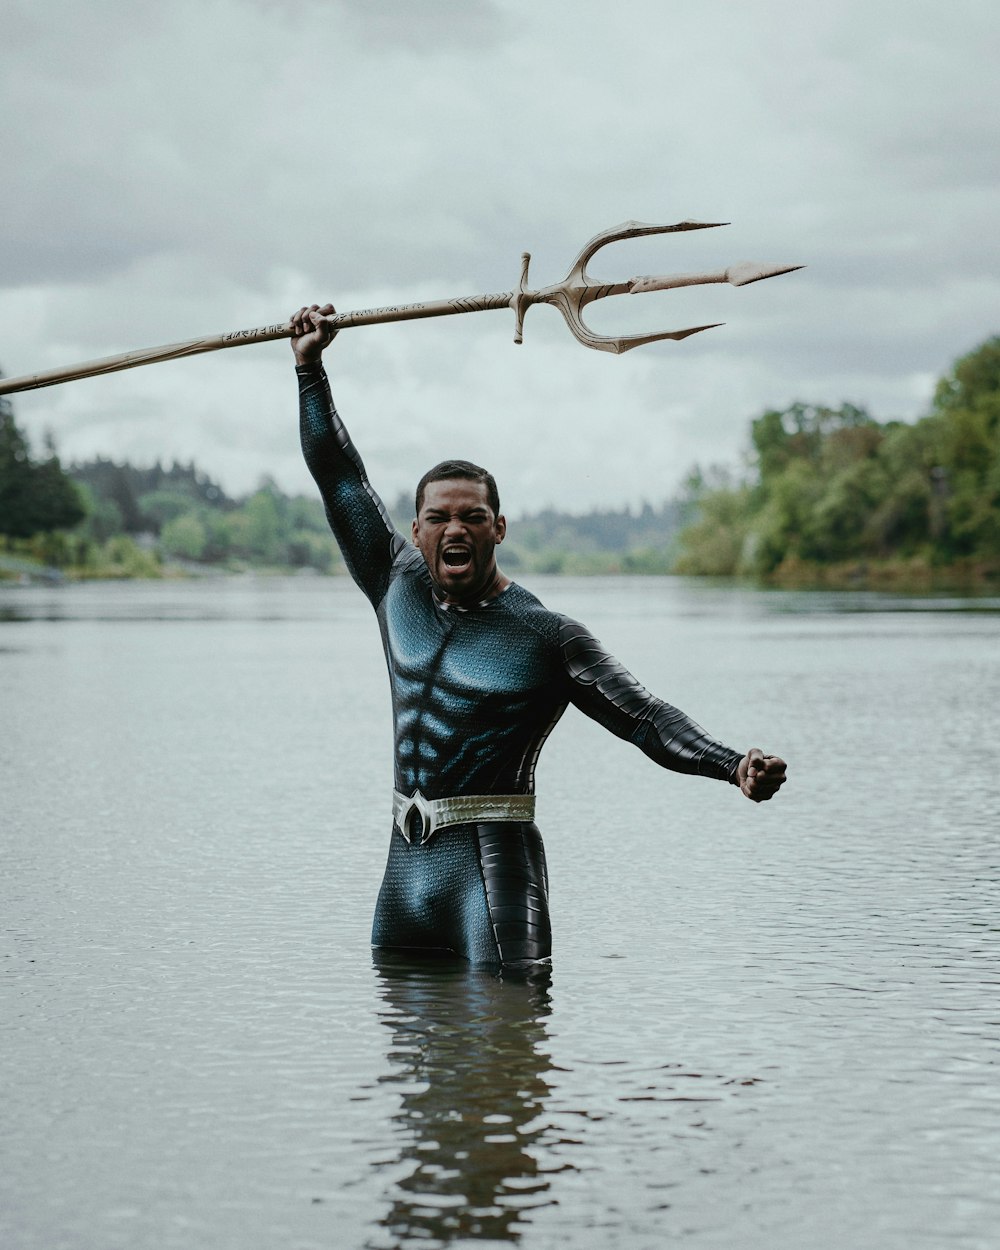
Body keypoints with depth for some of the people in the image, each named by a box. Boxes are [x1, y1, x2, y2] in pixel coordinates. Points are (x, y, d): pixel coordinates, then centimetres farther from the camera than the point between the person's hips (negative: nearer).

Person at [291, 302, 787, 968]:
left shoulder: (548, 636, -5)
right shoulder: (400, 589, 11)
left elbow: (647, 718, -11)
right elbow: (340, 476, 19)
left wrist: (735, 765, -28)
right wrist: (311, 365, 20)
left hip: (493, 867, -6)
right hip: (405, 865, 6)